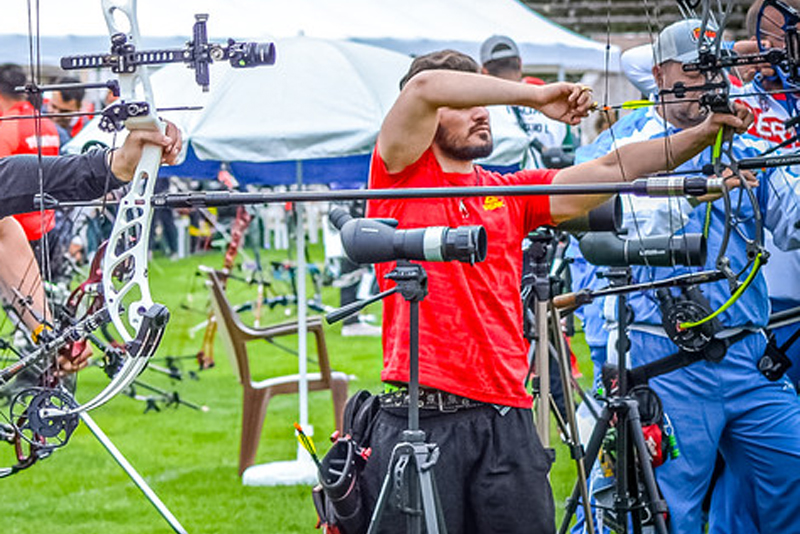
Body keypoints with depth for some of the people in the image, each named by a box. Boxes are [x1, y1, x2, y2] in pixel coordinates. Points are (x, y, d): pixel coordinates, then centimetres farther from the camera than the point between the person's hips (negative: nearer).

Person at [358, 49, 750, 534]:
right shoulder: (403, 176, 6)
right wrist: (534, 95, -8)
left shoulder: (509, 193, 18)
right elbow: (425, 87, -10)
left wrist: (703, 133, -3)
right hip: (420, 417, -4)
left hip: (506, 418, 4)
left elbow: (610, 170, 9)